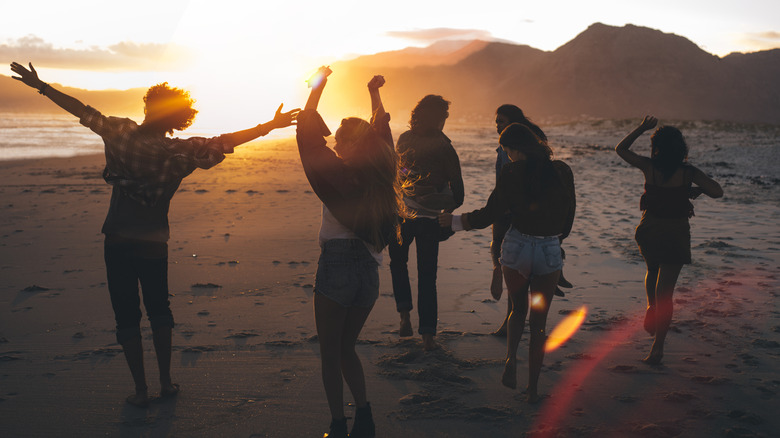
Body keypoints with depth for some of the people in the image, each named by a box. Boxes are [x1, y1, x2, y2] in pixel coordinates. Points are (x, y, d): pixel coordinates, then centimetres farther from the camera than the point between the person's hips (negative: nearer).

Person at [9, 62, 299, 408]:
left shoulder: (120, 134, -7)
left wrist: (40, 85, 15)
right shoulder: (179, 152, -11)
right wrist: (271, 125, -7)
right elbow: (225, 142, -13)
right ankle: (166, 383, 23)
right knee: (158, 311, 19)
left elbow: (82, 111, 3)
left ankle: (141, 390, 12)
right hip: (154, 244, 0)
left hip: (117, 242, 0)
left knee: (127, 316, 9)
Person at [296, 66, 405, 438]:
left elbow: (308, 132, -5)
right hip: (369, 272, 6)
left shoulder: (338, 175, -12)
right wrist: (374, 93, 32)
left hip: (336, 270, -6)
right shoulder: (382, 178, 3)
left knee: (330, 355, 8)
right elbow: (382, 131, 20)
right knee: (346, 348, 21)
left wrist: (318, 85, 4)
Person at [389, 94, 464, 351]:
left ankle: (405, 314, 13)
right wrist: (449, 211, 9)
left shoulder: (404, 140, -3)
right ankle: (427, 334, 5)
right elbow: (457, 188, -6)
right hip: (429, 218, -1)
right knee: (427, 275, 7)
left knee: (398, 262, 25)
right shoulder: (444, 148, -9)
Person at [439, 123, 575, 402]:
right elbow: (568, 216, 10)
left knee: (518, 309, 22)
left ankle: (511, 358, -1)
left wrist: (455, 221, 7)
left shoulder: (512, 172, -8)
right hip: (550, 251, 1)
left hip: (517, 246, -1)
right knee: (539, 320, 11)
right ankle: (533, 388, 14)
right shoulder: (563, 172, 1)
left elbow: (490, 214, -7)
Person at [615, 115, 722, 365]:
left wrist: (642, 128, 10)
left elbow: (620, 149, 6)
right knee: (665, 292, 3)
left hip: (649, 232, 1)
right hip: (676, 236, -1)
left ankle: (651, 307, 15)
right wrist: (696, 189, 6)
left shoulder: (648, 167, -8)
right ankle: (657, 348, 3)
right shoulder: (688, 172, -10)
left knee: (653, 273, 34)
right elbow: (717, 192, -11)